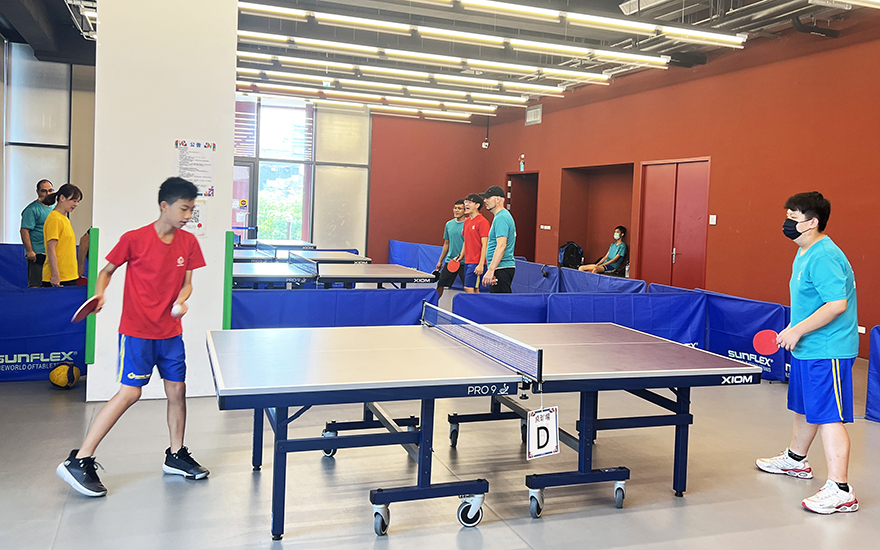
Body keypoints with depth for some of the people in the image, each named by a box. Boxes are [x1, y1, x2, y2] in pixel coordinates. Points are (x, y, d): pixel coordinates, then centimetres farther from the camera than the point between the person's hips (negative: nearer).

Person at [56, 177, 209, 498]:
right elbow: (107, 270, 3)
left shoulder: (188, 242, 3)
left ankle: (176, 455, 26)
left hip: (170, 332, 5)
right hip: (137, 331, -5)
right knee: (130, 393, -11)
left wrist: (181, 300, -12)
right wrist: (99, 292, -15)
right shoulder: (134, 240, -10)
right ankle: (78, 462, -2)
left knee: (177, 390, 8)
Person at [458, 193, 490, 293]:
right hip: (468, 262, 8)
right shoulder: (467, 221, 14)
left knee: (468, 288, -12)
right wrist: (460, 257, 15)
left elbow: (485, 245, -15)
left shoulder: (482, 222, -11)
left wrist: (481, 264, -19)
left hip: (477, 263, -8)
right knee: (474, 290, 8)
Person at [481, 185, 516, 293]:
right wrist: (491, 270, 26)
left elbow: (501, 246, -25)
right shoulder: (503, 216, 19)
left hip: (501, 268, -11)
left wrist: (490, 270, -29)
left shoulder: (501, 218, -15)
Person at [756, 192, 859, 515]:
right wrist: (794, 330, 18)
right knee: (804, 408, 25)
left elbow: (837, 303, -28)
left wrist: (798, 330, -25)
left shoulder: (824, 257, -21)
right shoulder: (804, 253, 13)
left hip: (827, 352, -11)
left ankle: (840, 491, -7)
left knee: (828, 417, -10)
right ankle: (796, 460, 43)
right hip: (808, 350, 11)